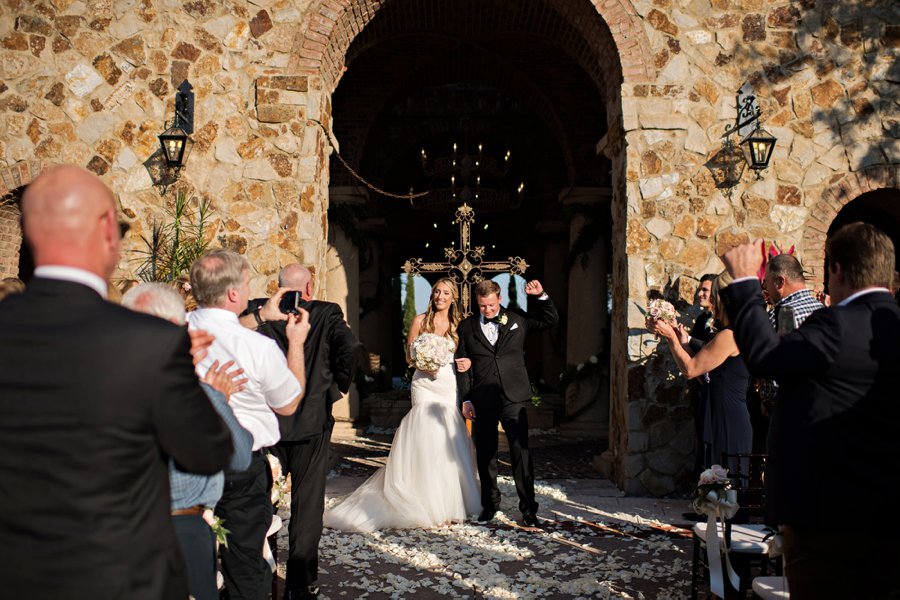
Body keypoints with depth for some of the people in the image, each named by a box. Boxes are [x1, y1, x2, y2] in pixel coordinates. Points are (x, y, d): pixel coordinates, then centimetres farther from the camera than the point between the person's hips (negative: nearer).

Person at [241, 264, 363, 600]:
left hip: (267, 421, 2)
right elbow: (351, 349, -19)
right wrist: (337, 387, -7)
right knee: (307, 505, 8)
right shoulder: (328, 314, -6)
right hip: (312, 423, -2)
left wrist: (259, 315, -14)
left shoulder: (260, 312, -3)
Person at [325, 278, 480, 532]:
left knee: (451, 443, 4)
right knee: (426, 440, -8)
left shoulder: (456, 325, 8)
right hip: (425, 384, -3)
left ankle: (450, 502, 18)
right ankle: (429, 505, 1)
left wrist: (465, 363, -7)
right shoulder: (420, 321, 0)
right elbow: (409, 355, 2)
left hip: (449, 385, 3)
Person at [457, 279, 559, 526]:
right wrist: (466, 399, 1)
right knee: (485, 454, 10)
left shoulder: (518, 319, 8)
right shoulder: (467, 327, 7)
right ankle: (490, 504, 25)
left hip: (513, 397, -1)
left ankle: (528, 509, 4)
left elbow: (551, 319, 13)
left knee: (521, 452, -5)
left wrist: (541, 296, -3)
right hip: (482, 400, 1)